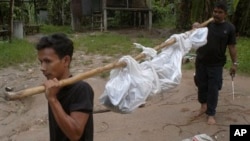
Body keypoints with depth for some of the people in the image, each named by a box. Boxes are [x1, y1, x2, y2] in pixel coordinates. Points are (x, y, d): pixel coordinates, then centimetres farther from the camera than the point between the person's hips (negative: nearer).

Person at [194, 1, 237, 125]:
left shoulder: (229, 28, -3)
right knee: (201, 85, 12)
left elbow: (232, 47, -1)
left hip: (216, 64, -2)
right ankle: (203, 105, 37)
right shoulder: (207, 24, 1)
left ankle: (211, 114, 15)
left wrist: (234, 63, -4)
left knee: (213, 89, 2)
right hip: (201, 62, 2)